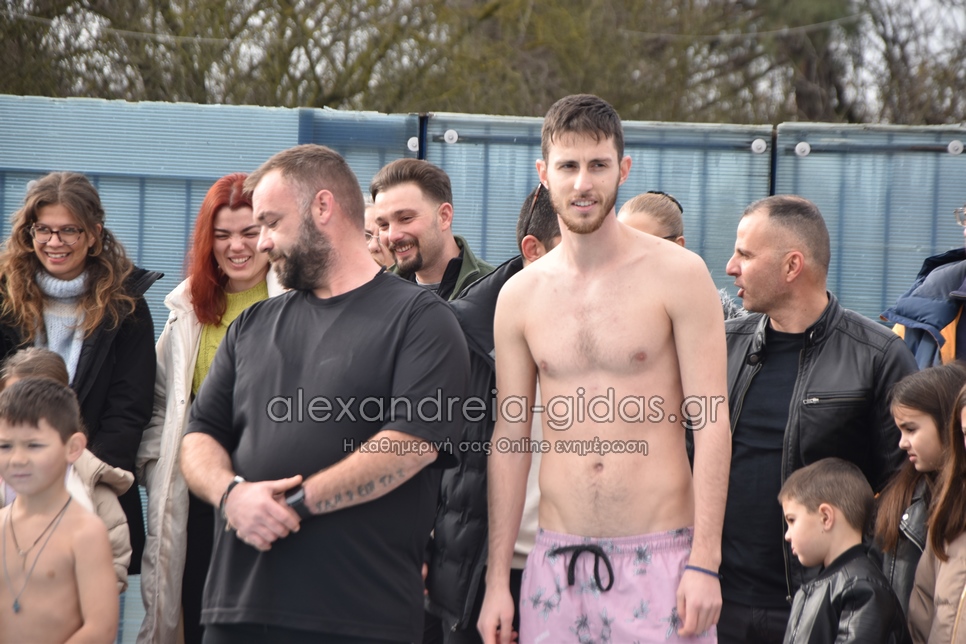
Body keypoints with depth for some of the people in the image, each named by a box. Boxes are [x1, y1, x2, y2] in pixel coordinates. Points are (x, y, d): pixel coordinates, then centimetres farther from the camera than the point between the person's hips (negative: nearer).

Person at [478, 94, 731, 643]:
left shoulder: (678, 274, -3)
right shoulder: (520, 297, 8)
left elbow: (712, 423, -5)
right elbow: (510, 438, 11)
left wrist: (705, 563, -12)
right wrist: (497, 581, 7)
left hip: (659, 558, -3)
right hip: (557, 561, 3)